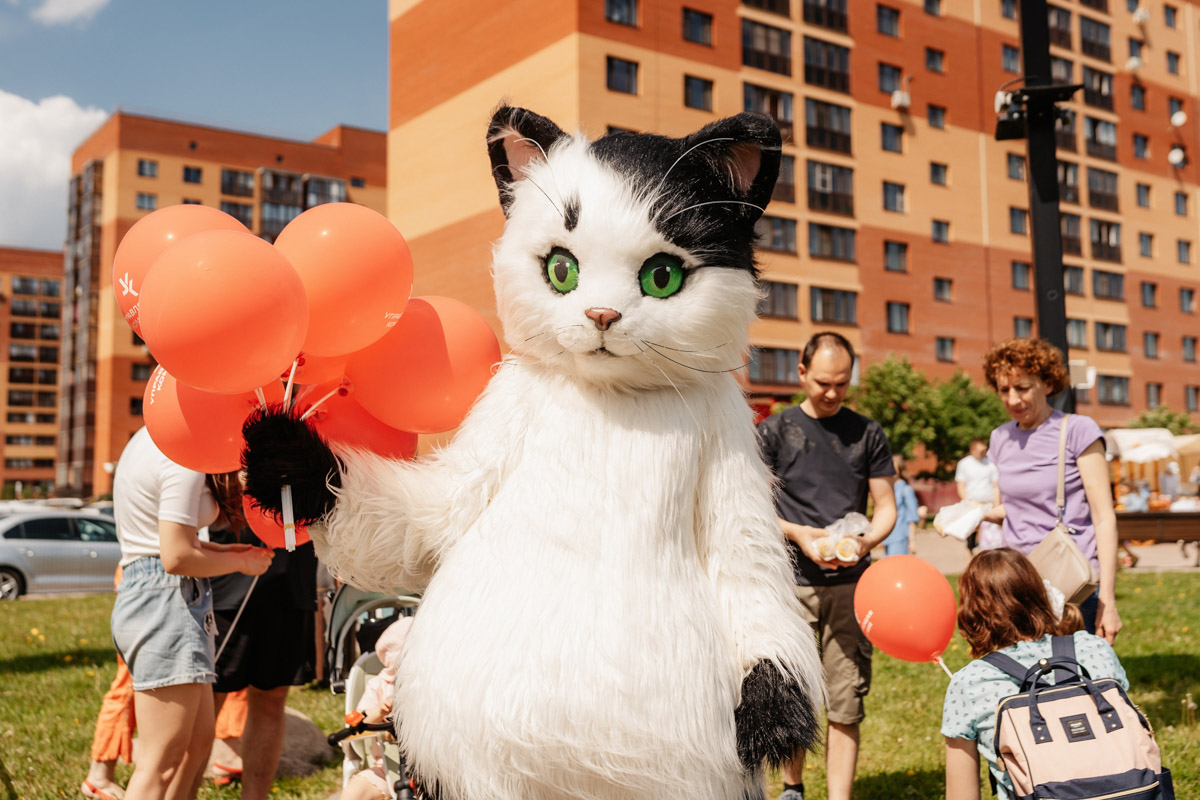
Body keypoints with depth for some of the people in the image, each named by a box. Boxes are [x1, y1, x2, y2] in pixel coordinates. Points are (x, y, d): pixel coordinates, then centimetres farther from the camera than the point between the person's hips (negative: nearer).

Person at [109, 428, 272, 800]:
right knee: (161, 763, -8)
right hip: (167, 598, -11)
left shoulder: (147, 440, 17)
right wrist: (240, 563, -4)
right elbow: (176, 558, -19)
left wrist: (224, 550, 12)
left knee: (198, 742, 15)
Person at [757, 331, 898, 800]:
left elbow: (886, 507, 12)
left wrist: (864, 541, -9)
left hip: (851, 583, 1)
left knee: (846, 704, 0)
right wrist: (798, 533, -12)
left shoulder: (867, 434, 11)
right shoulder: (775, 431, 6)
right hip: (792, 582, -1)